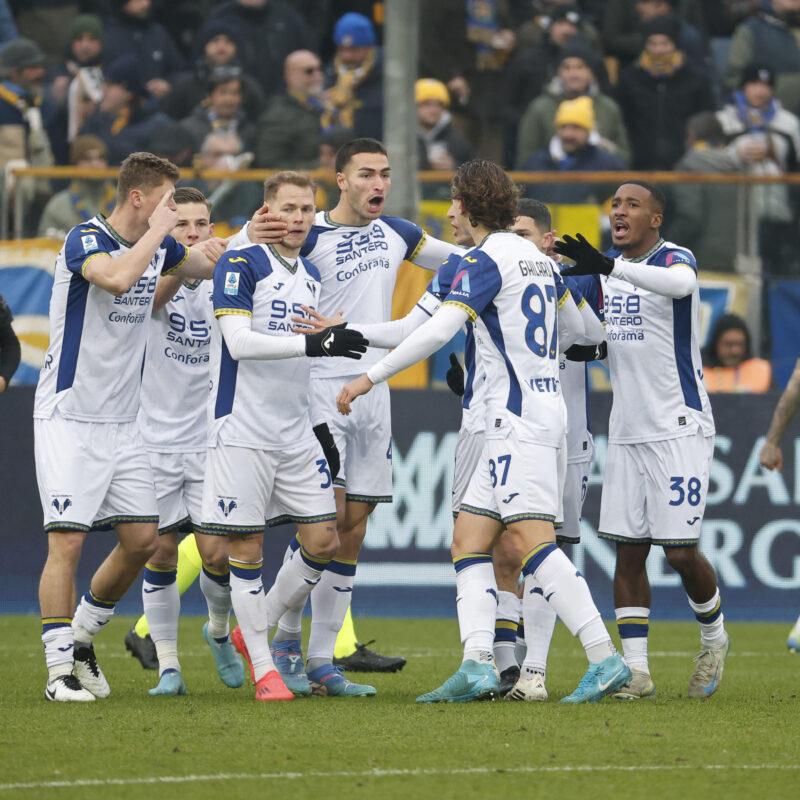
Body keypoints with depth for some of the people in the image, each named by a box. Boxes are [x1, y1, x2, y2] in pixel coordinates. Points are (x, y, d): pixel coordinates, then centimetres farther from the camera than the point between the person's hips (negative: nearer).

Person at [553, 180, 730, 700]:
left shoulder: (675, 258, -10)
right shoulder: (606, 270, 13)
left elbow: (680, 284, -35)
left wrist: (609, 266, -49)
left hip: (680, 428, -6)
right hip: (627, 432, 6)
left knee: (680, 551, -6)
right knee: (628, 550, 1)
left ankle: (714, 638, 21)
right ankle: (636, 670, 3)